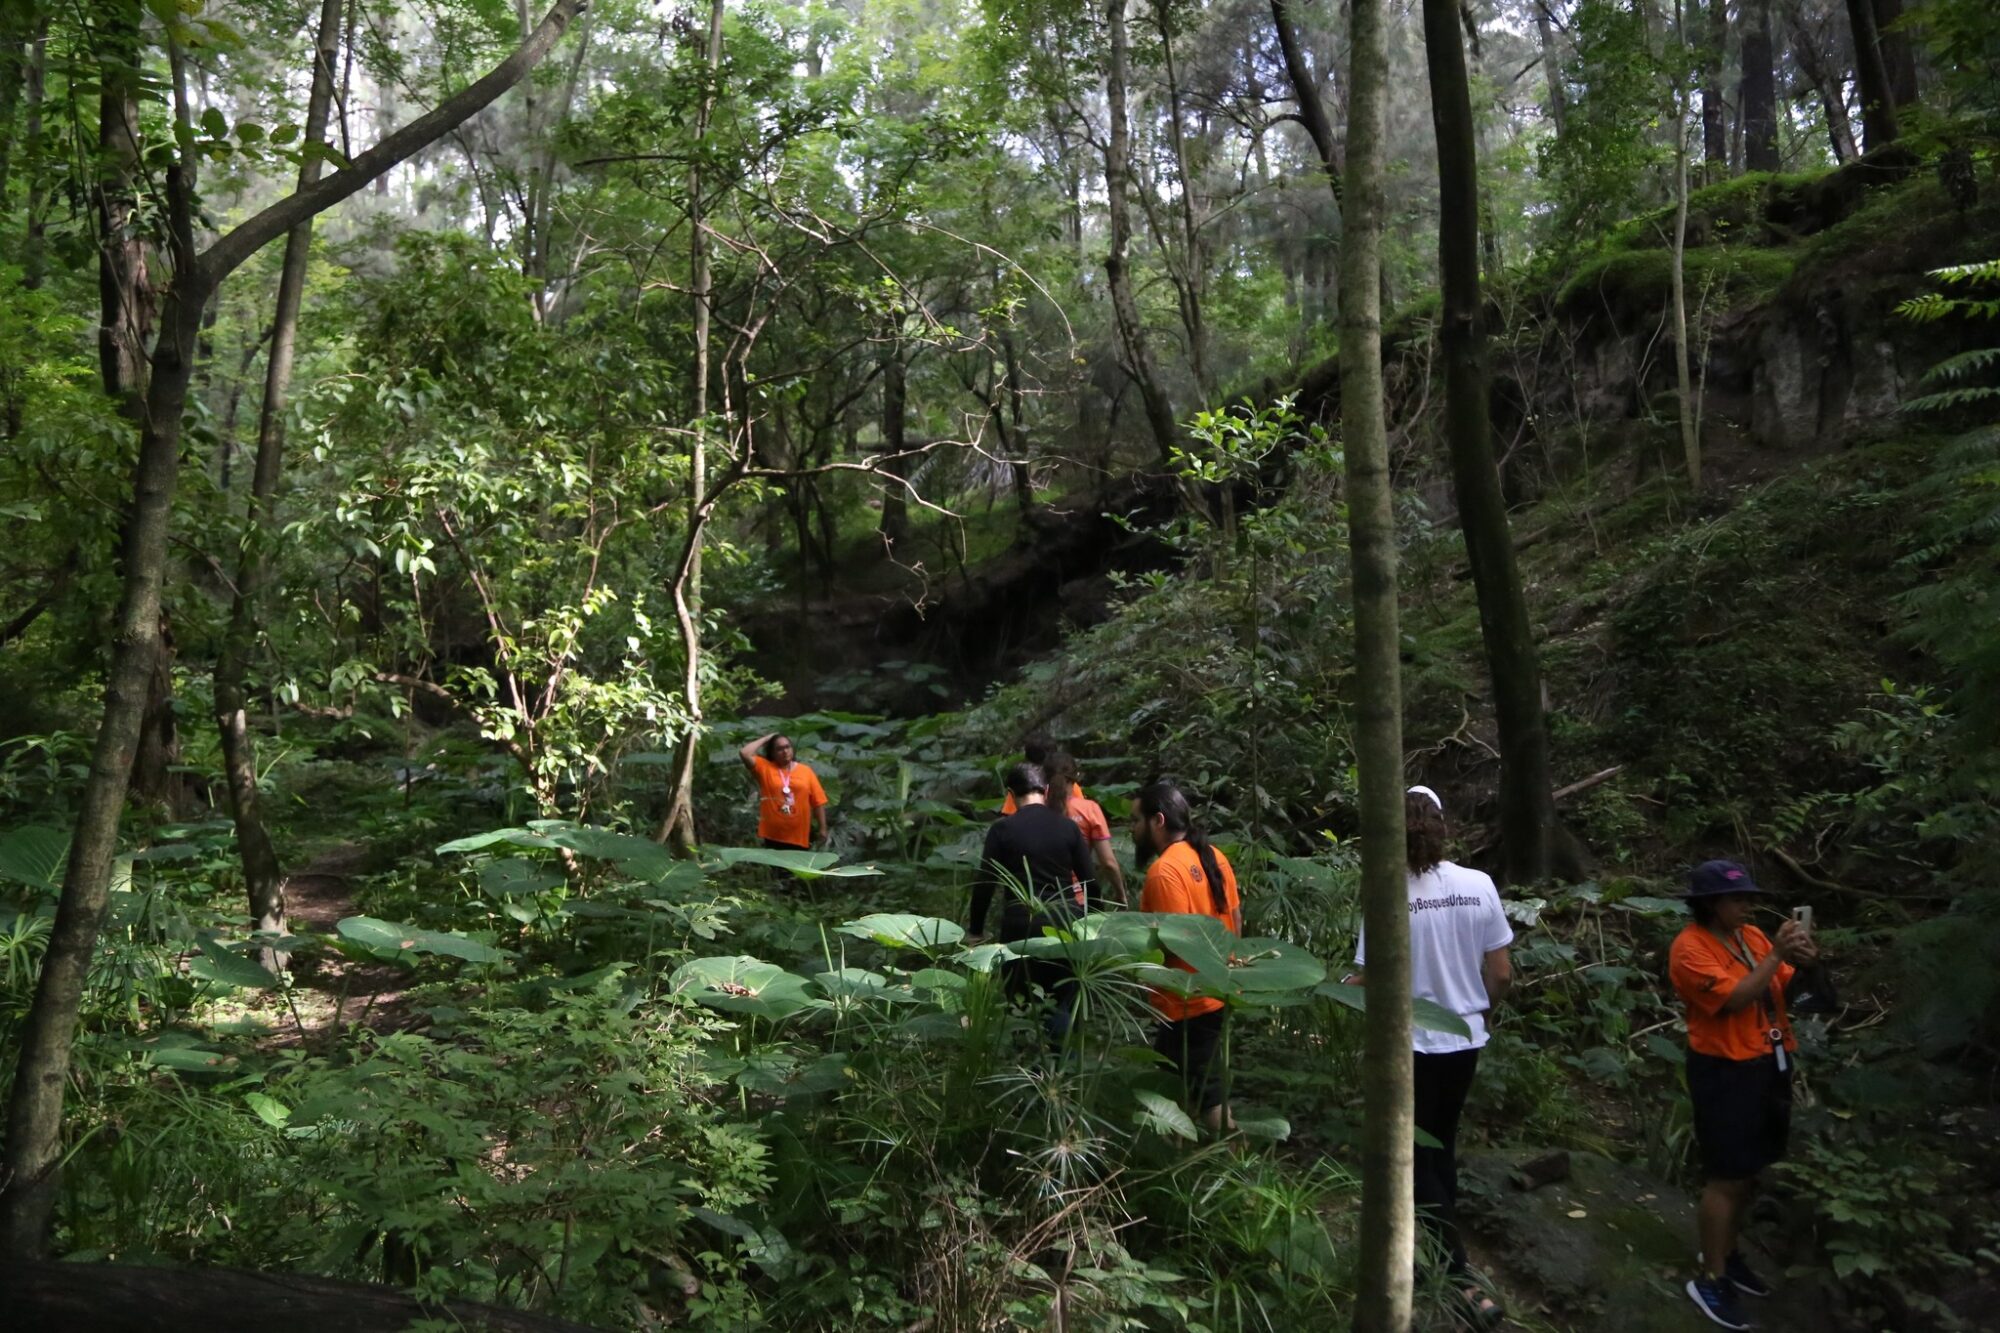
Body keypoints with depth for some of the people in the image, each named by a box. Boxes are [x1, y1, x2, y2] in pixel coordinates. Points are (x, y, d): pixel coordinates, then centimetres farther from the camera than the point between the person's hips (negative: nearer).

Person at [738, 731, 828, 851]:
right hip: (773, 836, -1)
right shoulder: (764, 768, 3)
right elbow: (744, 753, -12)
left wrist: (823, 828, 0)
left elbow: (818, 802, 4)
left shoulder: (806, 771, 4)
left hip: (800, 837, 1)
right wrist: (765, 739, -1)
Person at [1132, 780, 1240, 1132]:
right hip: (1220, 989, 9)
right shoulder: (1212, 855, 5)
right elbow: (1236, 917, 11)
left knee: (1203, 1091, 2)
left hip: (1189, 1000, -9)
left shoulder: (1164, 870, -22)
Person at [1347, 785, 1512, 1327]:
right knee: (1441, 1143, 24)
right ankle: (1437, 1235, 40)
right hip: (1465, 1040, 5)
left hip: (1414, 1045, -5)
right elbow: (1502, 975, -2)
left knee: (1417, 1155, 10)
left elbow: (1371, 982, -18)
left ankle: (1457, 1275, 7)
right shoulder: (1479, 885, -10)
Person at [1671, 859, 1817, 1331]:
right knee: (1727, 1177, -3)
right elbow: (1735, 998, -25)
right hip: (1726, 1072, -7)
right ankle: (1710, 1281, 8)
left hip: (1768, 1063, 7)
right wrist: (1776, 954, -23)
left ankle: (1727, 1253, 35)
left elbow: (1784, 987, 8)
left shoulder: (1752, 936, 6)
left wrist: (1801, 961, -11)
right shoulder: (1690, 947, -16)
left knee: (1749, 1172, 17)